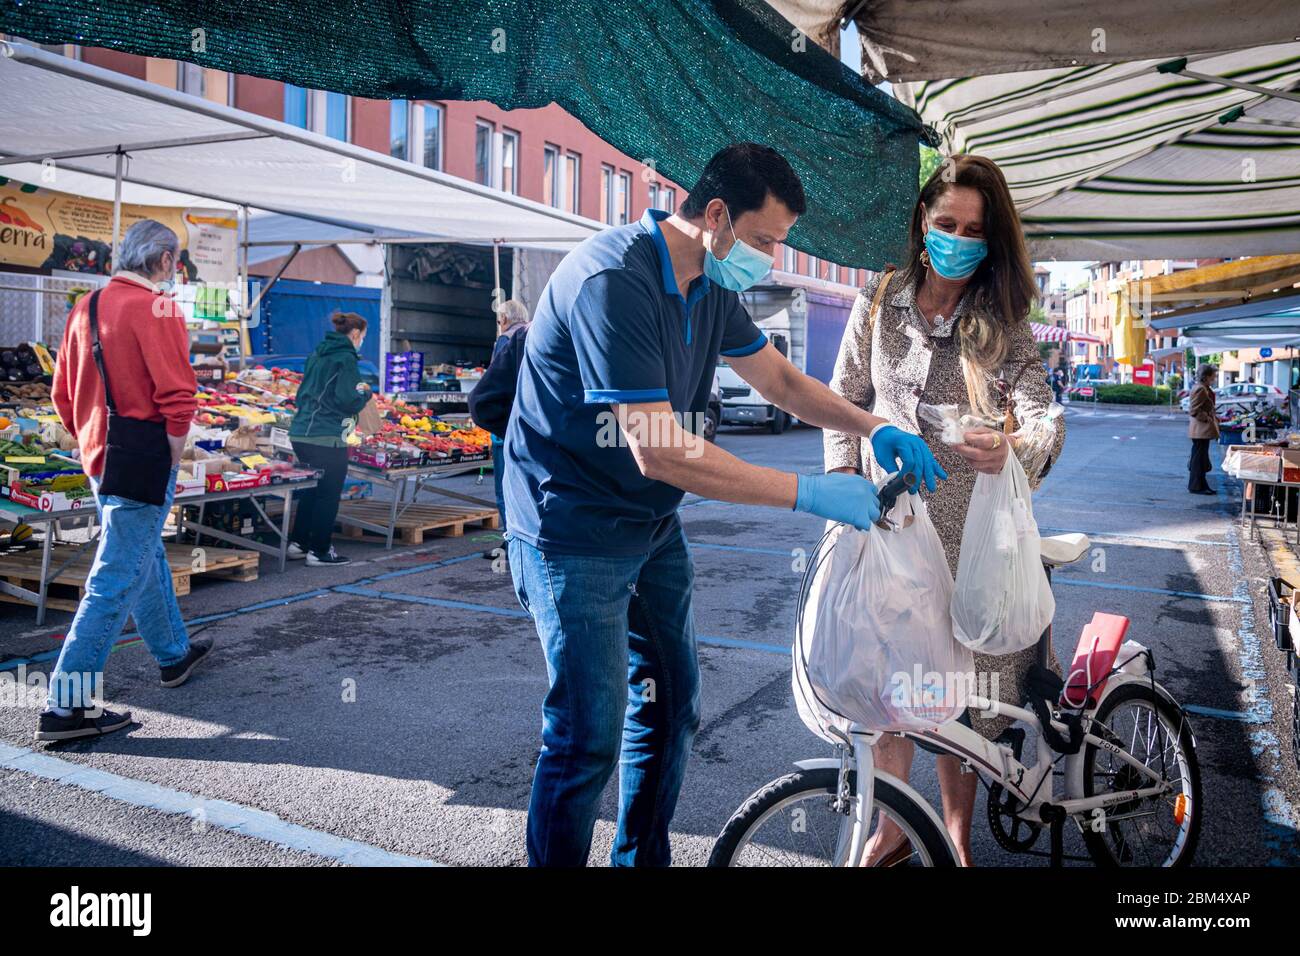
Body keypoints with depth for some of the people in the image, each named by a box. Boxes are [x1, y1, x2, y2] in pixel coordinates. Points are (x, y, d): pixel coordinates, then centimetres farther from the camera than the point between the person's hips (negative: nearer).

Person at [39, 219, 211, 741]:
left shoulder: (85, 307, 11)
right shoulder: (157, 308, -14)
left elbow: (62, 392, 15)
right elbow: (177, 395, -21)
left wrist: (90, 444, 20)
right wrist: (171, 461, -10)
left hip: (99, 459, 9)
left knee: (146, 559, 23)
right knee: (117, 579, -4)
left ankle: (174, 654, 40)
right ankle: (67, 705, 0)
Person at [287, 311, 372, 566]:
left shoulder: (317, 354, 15)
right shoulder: (346, 358, -12)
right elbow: (348, 401, -18)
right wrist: (365, 393, 1)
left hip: (300, 433, 9)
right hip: (326, 438, -9)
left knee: (312, 489, 21)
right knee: (329, 494, 3)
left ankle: (298, 542, 27)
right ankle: (319, 551, 9)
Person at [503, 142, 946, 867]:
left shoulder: (712, 286, 4)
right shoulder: (615, 280, -26)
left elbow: (781, 380, 13)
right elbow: (658, 452, -31)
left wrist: (877, 429, -2)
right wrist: (811, 494, -27)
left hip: (653, 523, 9)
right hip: (576, 533, -9)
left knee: (672, 704, 16)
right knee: (591, 738, -5)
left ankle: (643, 859, 34)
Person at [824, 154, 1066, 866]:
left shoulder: (1001, 321, 0)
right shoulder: (879, 301, 3)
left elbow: (1044, 415, -11)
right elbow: (844, 400, 9)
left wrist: (1012, 450, -34)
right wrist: (843, 476, -4)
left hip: (968, 529, -1)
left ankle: (956, 838, 28)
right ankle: (891, 830, 26)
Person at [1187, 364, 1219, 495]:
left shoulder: (1206, 389, 16)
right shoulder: (1200, 389, -18)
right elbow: (1193, 410, -22)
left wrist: (1214, 417, 15)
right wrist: (1208, 419, -19)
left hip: (1203, 430, 11)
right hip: (1200, 430, -11)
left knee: (1201, 458, 15)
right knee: (1199, 458, -5)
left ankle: (1201, 485, 21)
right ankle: (1196, 487, -1)